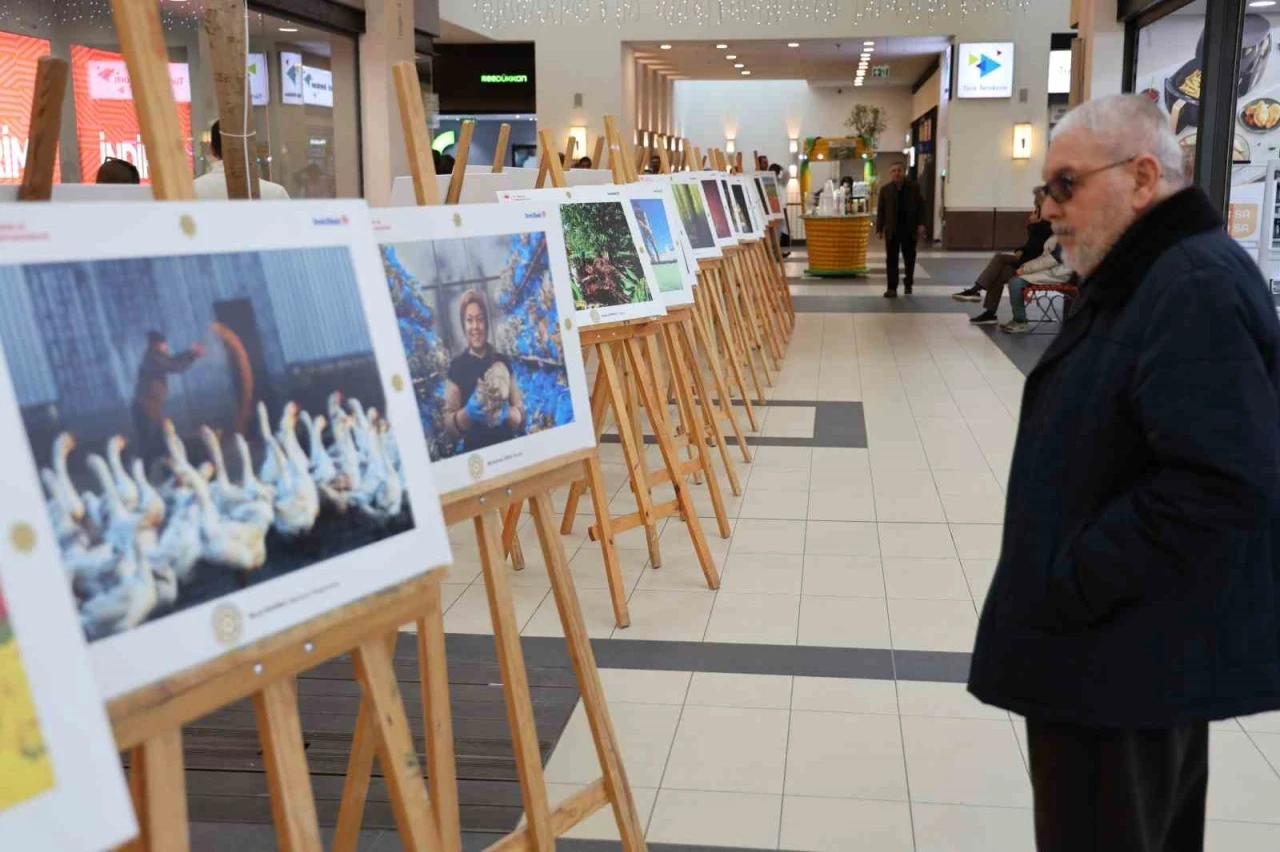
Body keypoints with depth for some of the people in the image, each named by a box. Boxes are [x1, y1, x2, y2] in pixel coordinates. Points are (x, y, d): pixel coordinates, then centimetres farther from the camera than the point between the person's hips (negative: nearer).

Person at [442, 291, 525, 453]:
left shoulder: (504, 362, 10)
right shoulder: (456, 366, 4)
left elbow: (521, 415, 9)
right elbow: (448, 427, 0)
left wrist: (506, 413, -9)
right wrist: (467, 413, -16)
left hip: (508, 447, 2)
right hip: (474, 452, -2)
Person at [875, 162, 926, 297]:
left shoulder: (914, 187, 2)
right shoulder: (885, 189, 3)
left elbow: (921, 206, 2)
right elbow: (881, 210, 3)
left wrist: (921, 223, -8)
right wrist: (879, 228, -2)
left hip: (910, 229, 0)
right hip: (892, 230, 0)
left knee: (909, 258, 11)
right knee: (892, 260, -3)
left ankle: (908, 283, 31)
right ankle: (892, 288, -1)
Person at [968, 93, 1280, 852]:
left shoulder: (1198, 289, -22)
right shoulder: (1142, 278, 13)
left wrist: (1070, 587, -23)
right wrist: (1067, 582, 12)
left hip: (1130, 655, -10)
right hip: (1130, 645, 10)